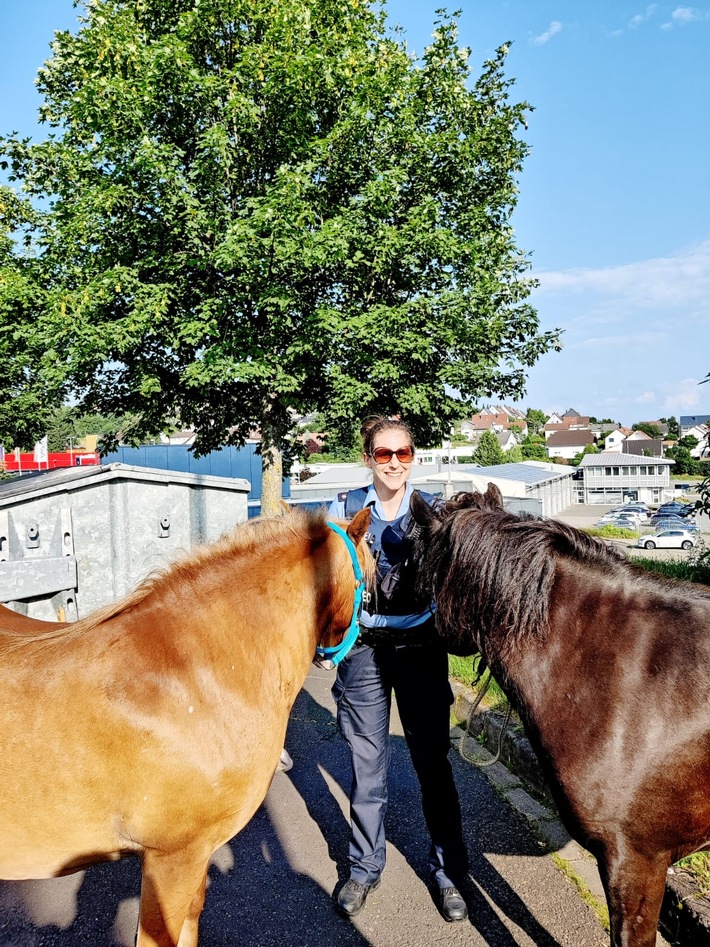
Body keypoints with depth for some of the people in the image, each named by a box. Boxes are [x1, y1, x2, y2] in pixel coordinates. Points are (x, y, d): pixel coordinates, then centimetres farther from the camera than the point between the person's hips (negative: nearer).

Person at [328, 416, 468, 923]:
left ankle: (448, 871, 28)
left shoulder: (433, 511, -1)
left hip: (420, 648, 0)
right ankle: (365, 869, 32)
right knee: (367, 766, 12)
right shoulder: (344, 509, -1)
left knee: (433, 762, 9)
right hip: (363, 649, 0)